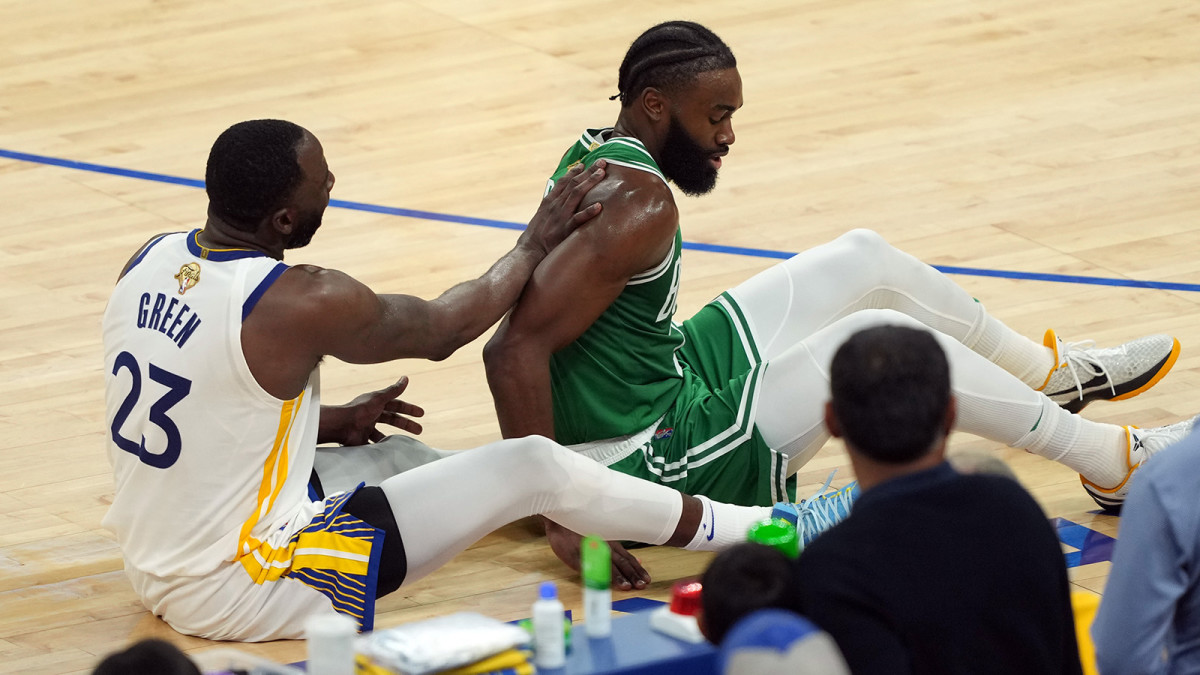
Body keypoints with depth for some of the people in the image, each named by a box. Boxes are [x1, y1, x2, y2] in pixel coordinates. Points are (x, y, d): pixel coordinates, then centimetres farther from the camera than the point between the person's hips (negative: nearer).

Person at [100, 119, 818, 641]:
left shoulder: (150, 263, -2)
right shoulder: (301, 304, -24)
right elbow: (442, 328, -5)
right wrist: (537, 245, 11)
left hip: (153, 564, 8)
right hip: (237, 592, -8)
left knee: (393, 453, 30)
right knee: (535, 467, -1)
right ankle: (758, 533, 18)